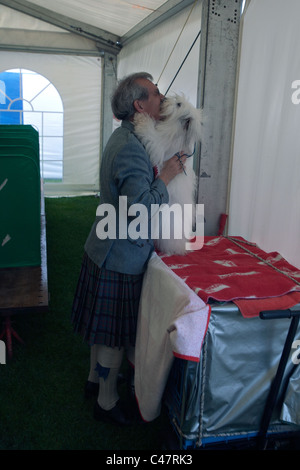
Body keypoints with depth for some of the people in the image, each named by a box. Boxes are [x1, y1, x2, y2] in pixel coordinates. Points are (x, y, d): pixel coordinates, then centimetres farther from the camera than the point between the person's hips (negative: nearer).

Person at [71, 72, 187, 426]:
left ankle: (95, 379, 44)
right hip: (120, 257, -10)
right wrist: (165, 177, -18)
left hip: (105, 248, 10)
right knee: (115, 334, 7)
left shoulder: (123, 137, 9)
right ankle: (107, 402, 26)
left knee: (105, 327, 24)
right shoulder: (130, 148, -25)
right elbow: (140, 209, -31)